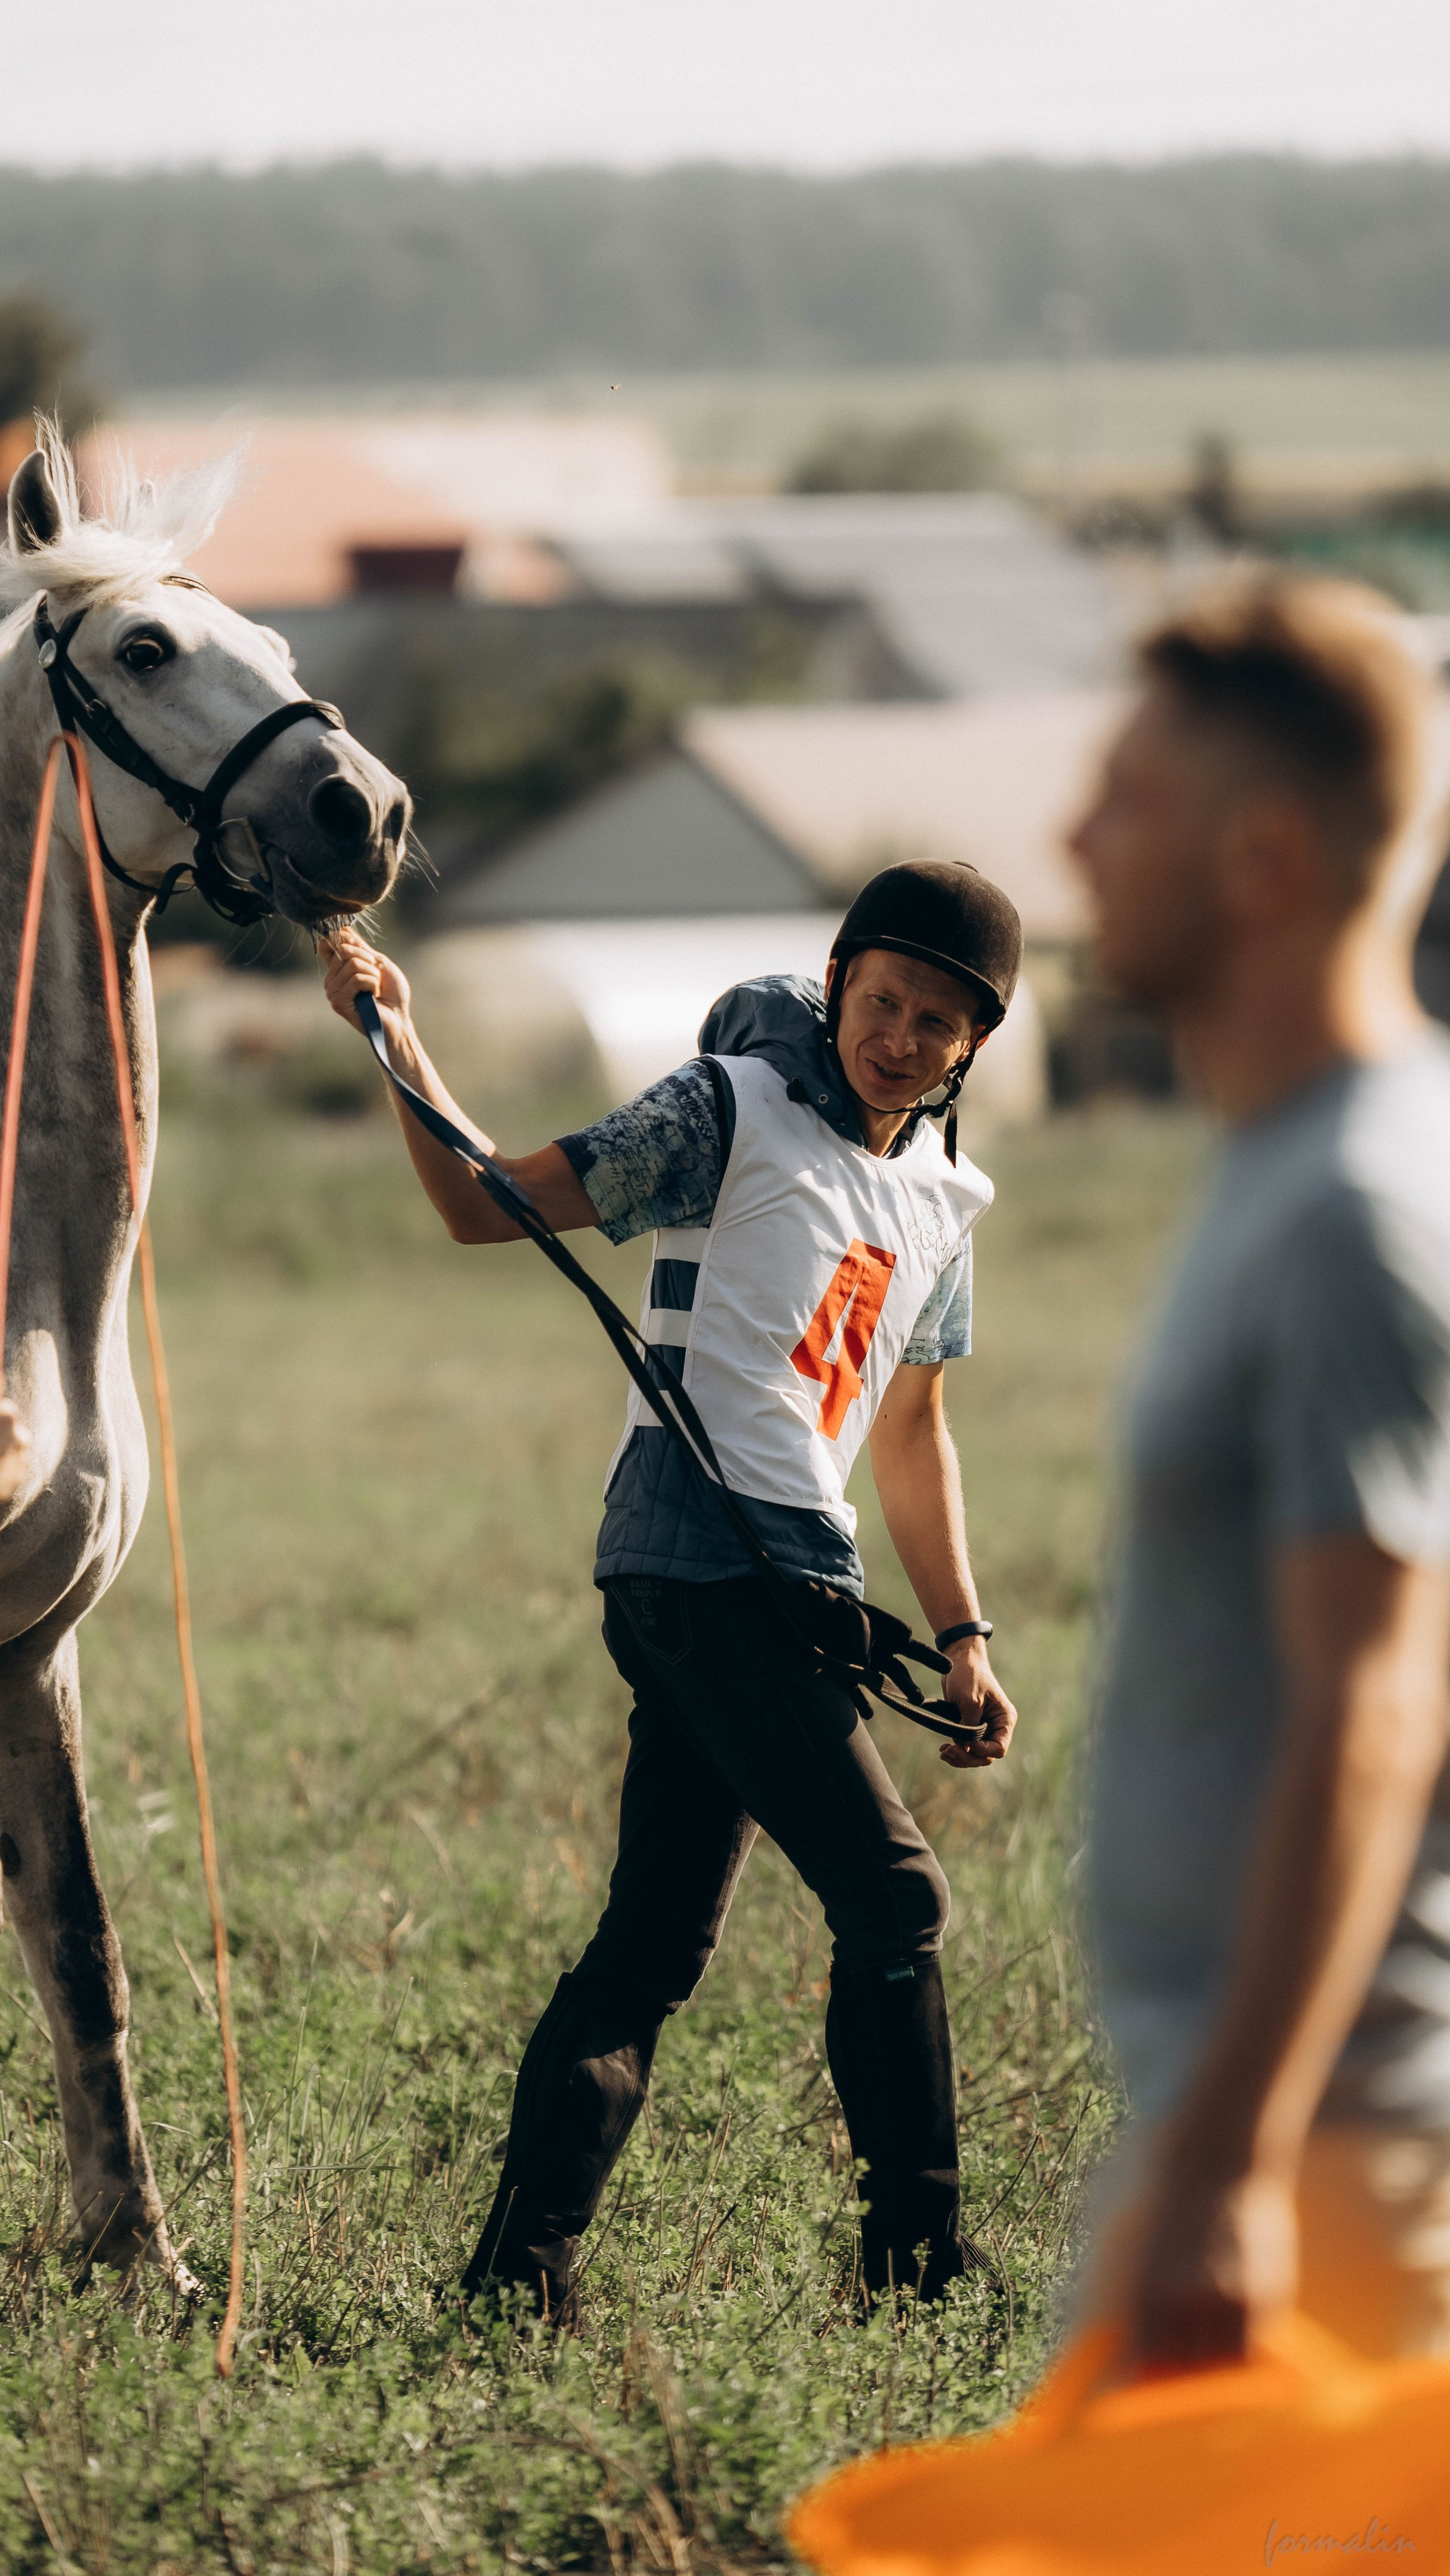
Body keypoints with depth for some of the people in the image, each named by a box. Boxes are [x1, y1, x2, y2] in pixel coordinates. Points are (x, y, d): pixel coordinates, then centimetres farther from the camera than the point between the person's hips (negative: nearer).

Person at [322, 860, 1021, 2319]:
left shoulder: (941, 1201, 18)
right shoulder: (731, 1114, -3)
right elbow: (488, 1206, -4)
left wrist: (960, 1636, 22)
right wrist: (398, 1045, -18)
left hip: (791, 1591, 8)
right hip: (698, 1562, -8)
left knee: (657, 1947, 4)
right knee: (889, 1892, -11)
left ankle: (521, 2267, 5)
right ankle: (919, 2253, -4)